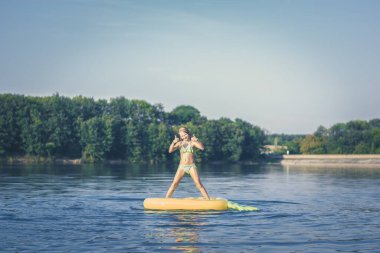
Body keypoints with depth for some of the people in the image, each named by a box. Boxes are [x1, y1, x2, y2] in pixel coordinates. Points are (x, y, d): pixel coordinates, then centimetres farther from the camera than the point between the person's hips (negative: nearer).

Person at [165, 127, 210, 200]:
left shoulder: (192, 142, 1)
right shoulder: (179, 143, 6)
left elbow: (202, 148, -15)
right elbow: (170, 150, -6)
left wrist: (197, 140, -30)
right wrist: (173, 142, -22)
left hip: (191, 166, -2)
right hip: (182, 167, 2)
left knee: (199, 184, -10)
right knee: (174, 184, -4)